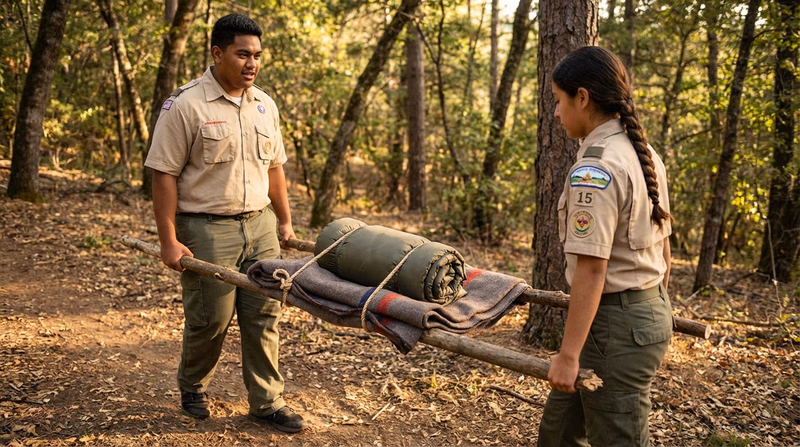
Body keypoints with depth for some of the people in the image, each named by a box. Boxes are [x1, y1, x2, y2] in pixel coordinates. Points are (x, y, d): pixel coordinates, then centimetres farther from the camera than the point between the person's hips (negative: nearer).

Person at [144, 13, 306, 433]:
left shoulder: (264, 105, 10)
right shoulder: (186, 105, -10)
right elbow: (164, 175, -11)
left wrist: (284, 221, 19)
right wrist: (168, 241, -15)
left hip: (260, 225, 6)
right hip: (207, 229, -5)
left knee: (264, 316, 7)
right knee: (210, 319, 4)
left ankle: (266, 402, 18)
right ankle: (192, 389, 31)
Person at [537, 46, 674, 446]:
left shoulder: (595, 169, -20)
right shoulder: (645, 155, 9)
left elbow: (591, 269, -24)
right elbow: (663, 251, 15)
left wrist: (569, 354, -22)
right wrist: (653, 306, 26)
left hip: (613, 323, -10)